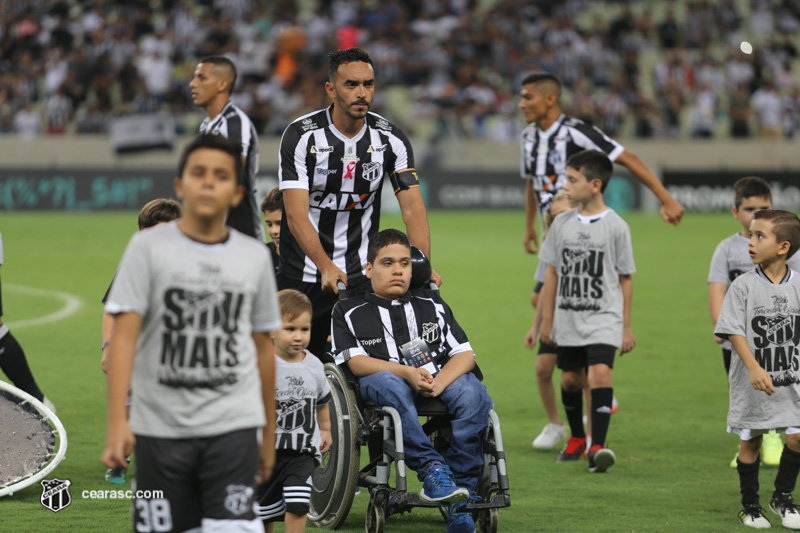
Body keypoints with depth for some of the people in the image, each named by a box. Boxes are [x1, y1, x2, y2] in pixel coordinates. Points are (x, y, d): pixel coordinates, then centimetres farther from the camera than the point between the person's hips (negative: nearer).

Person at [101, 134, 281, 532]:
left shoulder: (255, 257, 9)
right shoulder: (148, 248, 0)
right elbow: (124, 335, -8)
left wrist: (269, 432, 18)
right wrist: (117, 421, -19)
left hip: (232, 427, 1)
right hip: (160, 427, -1)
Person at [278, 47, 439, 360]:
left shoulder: (390, 139, -3)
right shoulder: (300, 136, -12)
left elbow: (412, 206, -9)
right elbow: (296, 214, -20)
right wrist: (326, 266, -35)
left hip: (361, 276, 2)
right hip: (302, 274, -2)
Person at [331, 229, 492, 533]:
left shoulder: (432, 304, 24)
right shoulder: (348, 311, 16)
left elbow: (465, 354, 13)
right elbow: (356, 362, 0)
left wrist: (439, 382, -11)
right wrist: (407, 373, -18)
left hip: (442, 377, 2)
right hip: (385, 380, -2)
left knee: (473, 394, -32)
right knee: (389, 385, -39)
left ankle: (461, 490, -35)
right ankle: (432, 470, -48)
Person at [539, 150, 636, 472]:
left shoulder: (616, 227, -5)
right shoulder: (562, 224, 6)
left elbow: (625, 279, 1)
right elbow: (552, 274, 12)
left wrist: (626, 327, 0)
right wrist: (547, 320, 11)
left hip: (603, 318, -4)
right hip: (568, 319, 4)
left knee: (600, 373, -20)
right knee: (570, 379, 12)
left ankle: (598, 447, -24)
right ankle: (576, 438, 35)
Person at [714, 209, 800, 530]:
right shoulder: (744, 286, -8)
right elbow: (733, 330, -13)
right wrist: (754, 368, -24)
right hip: (752, 381, -1)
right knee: (750, 442, 7)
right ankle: (749, 505, 22)